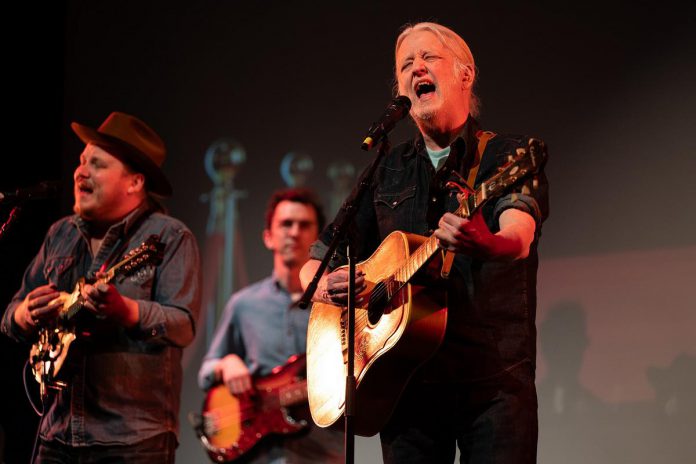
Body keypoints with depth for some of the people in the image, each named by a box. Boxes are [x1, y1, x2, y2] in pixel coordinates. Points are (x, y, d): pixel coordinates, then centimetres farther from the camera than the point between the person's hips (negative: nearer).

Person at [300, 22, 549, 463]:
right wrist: (327, 286, -6)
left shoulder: (508, 157, 3)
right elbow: (313, 265, 19)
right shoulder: (386, 173, 16)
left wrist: (486, 244, -43)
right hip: (407, 382, 4)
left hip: (493, 377, -4)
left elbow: (519, 238, -18)